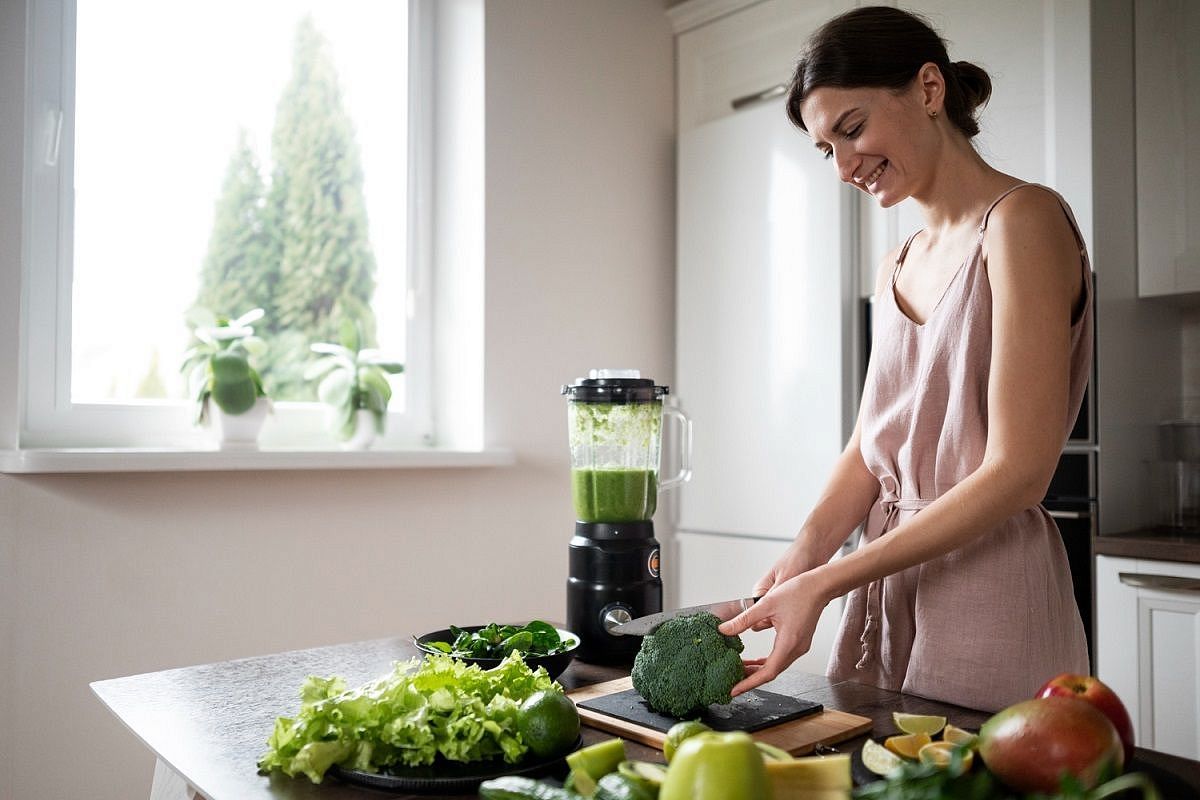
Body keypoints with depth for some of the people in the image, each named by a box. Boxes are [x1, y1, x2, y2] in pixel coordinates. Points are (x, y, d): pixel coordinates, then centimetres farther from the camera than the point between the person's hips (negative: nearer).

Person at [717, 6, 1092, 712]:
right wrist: (800, 559, -9)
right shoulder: (897, 270, 13)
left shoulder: (1022, 221, -11)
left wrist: (824, 584, -21)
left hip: (990, 594, -7)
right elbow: (869, 450, 9)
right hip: (892, 587, 7)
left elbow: (1017, 474, -18)